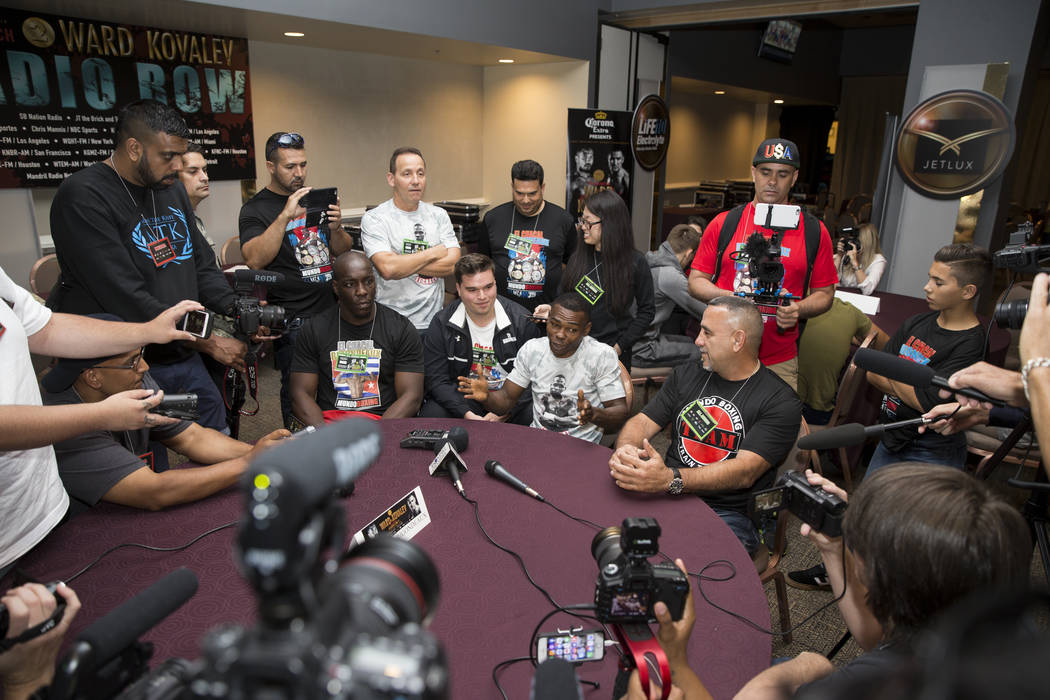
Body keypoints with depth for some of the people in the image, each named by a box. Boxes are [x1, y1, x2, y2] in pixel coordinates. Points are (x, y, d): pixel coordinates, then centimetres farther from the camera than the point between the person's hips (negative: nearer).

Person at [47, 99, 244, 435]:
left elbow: (203, 268, 12)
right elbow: (127, 300, -22)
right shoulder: (83, 198, -16)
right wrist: (208, 343, -19)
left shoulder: (172, 191, 10)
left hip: (183, 357, 7)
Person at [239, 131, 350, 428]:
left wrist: (336, 228, -8)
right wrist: (285, 216, -24)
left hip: (334, 309, 5)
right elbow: (255, 259, -18)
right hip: (294, 319, -5)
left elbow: (343, 251, 14)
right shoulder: (256, 209, -1)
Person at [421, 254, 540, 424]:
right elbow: (436, 379, -7)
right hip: (461, 398, 1)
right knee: (431, 414, -27)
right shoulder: (442, 324, -5)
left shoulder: (521, 320, -7)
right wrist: (467, 414, -21)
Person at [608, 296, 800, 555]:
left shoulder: (781, 401, -4)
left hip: (728, 515, -4)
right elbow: (643, 422, 10)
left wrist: (670, 480, -32)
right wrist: (625, 450, -16)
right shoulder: (686, 375, 15)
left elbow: (745, 472, -17)